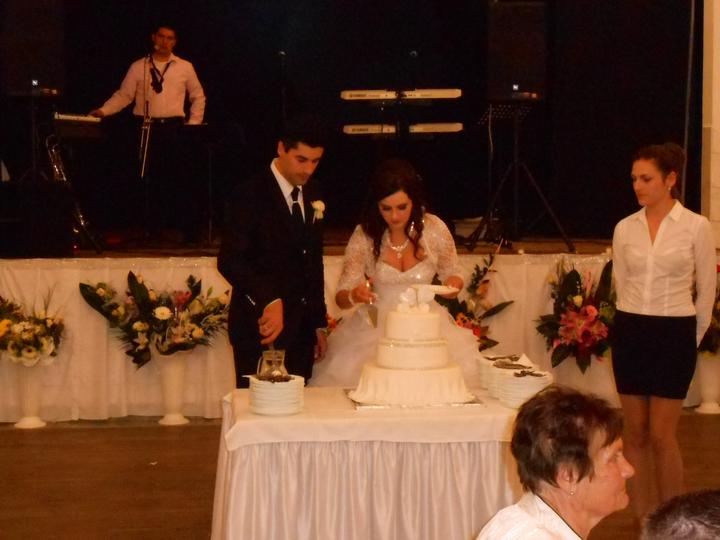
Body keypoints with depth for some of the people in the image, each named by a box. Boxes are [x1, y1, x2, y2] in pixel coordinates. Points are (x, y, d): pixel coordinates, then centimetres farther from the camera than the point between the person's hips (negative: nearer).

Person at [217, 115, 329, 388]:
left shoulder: (311, 195, 12)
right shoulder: (249, 196, -10)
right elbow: (229, 261, -19)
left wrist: (319, 324, 18)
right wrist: (269, 301, -32)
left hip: (301, 329, 6)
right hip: (260, 327, -6)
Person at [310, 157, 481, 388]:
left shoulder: (433, 229, -4)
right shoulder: (364, 235, -6)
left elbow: (453, 274, 11)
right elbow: (341, 296, -4)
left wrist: (451, 287, -12)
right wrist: (354, 296, -27)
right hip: (375, 325, 0)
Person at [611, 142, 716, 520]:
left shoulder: (696, 227, -5)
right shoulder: (624, 228, 4)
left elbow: (706, 290, 2)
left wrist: (692, 338, 7)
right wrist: (635, 323, 14)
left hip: (674, 334, -4)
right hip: (630, 333, 4)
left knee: (661, 435, -5)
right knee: (635, 433, 6)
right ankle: (641, 522, 14)